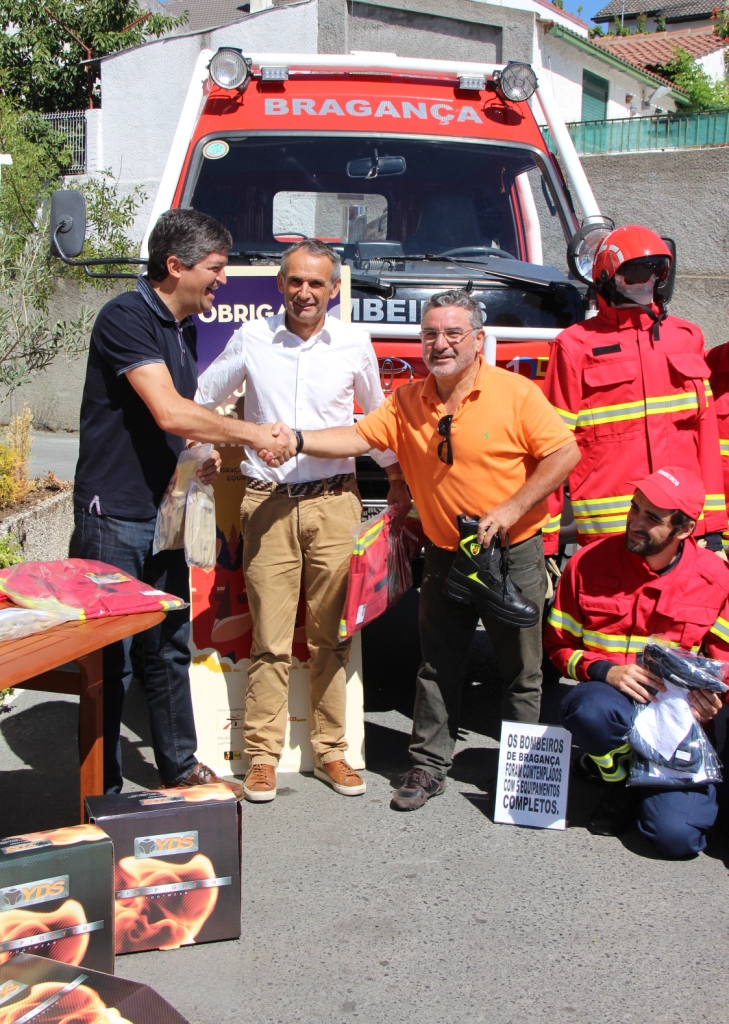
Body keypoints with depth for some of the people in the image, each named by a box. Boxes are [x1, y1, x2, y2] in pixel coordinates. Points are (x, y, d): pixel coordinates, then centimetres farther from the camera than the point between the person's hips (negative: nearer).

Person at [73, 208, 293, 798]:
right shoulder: (126, 318, -15)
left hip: (162, 511, 9)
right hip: (114, 514, -9)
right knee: (112, 656, -1)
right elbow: (169, 412, -25)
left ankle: (180, 767, 29)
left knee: (169, 648, 16)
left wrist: (203, 455, 5)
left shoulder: (184, 328, 13)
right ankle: (102, 789, 12)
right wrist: (250, 434, -17)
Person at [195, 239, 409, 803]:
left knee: (330, 636, 6)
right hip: (268, 503, -1)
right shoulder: (251, 340, 3)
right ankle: (263, 755, 11)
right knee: (271, 639, 0)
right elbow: (200, 398, 18)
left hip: (334, 502, 1)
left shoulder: (354, 343, 6)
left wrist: (396, 478, 25)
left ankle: (330, 751, 18)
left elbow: (377, 414, 20)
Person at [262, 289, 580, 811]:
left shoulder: (515, 392, -11)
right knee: (438, 666, 10)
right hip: (446, 554, 4)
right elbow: (359, 436, -6)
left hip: (513, 553, -3)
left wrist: (510, 509, -19)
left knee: (521, 669, 8)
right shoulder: (407, 403, 1)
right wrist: (297, 440, -22)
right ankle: (429, 766, 22)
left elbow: (565, 452, -13)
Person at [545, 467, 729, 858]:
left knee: (678, 836, -18)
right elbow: (559, 643, 2)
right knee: (594, 710, -39)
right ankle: (618, 777, -3)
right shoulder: (589, 562, -5)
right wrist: (605, 671, -17)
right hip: (608, 696, 0)